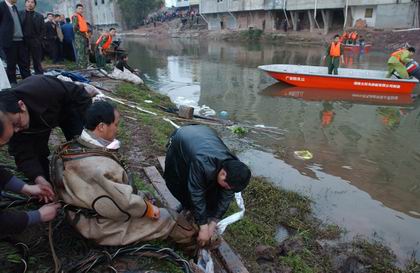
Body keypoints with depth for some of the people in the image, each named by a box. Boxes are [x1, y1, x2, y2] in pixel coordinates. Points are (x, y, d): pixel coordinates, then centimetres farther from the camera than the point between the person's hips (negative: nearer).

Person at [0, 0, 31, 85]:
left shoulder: (15, 7, 17)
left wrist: (23, 36, 13)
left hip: (20, 40, 6)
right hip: (9, 41, -6)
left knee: (25, 63, 5)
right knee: (11, 64, 1)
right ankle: (12, 83, 9)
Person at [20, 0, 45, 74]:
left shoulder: (39, 16, 10)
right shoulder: (19, 14, 10)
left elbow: (43, 30, 5)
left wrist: (39, 40, -7)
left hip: (35, 42, -1)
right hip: (23, 41, 1)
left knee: (37, 62, 2)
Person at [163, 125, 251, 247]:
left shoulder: (233, 168, -28)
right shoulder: (202, 164, -48)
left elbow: (226, 197, -16)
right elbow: (196, 194, -38)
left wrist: (213, 223, -17)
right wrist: (203, 227, -33)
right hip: (181, 138, -3)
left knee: (211, 186, -8)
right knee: (176, 181, -5)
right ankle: (186, 204, 21)